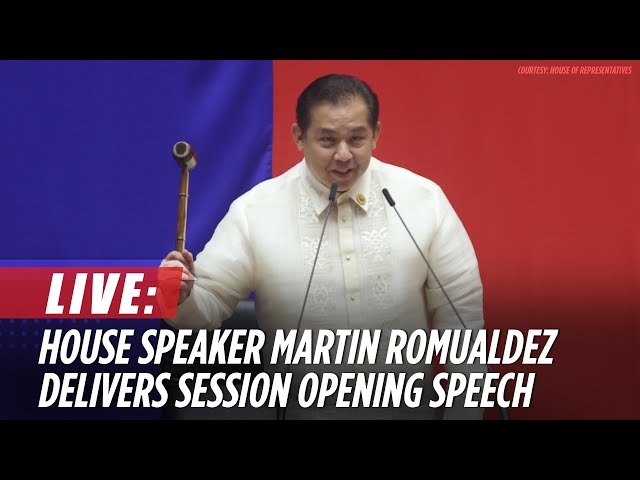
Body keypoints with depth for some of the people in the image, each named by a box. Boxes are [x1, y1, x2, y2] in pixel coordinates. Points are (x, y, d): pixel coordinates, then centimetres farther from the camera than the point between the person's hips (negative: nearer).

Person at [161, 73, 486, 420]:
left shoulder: (425, 198, -8)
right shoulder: (252, 211, -11)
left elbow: (460, 309, -4)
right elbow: (210, 303, -9)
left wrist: (463, 410, -6)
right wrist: (183, 298, -32)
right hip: (303, 410, -1)